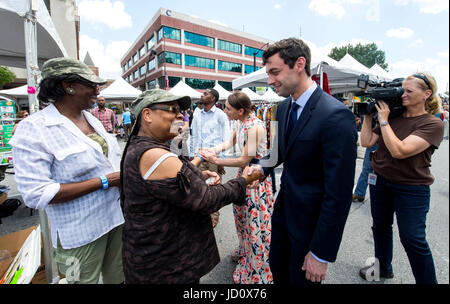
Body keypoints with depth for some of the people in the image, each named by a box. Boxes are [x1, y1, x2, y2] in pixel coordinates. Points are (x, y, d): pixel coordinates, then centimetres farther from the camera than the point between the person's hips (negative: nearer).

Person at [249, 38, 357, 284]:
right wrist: (263, 168, -3)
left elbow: (339, 192, -24)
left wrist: (321, 254, -18)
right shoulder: (283, 107, 0)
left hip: (310, 220, -7)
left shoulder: (336, 115, -26)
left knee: (301, 278, 19)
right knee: (277, 269, 27)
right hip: (283, 208, 7)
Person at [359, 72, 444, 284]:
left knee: (412, 239, 1)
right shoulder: (393, 116, 3)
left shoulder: (433, 124, -12)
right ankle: (383, 267, 39)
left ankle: (427, 280, 27)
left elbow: (399, 151, -26)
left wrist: (383, 120, -19)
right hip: (380, 180, 5)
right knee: (380, 226, 18)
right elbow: (367, 142, -1)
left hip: (411, 188, -5)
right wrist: (368, 115, -5)